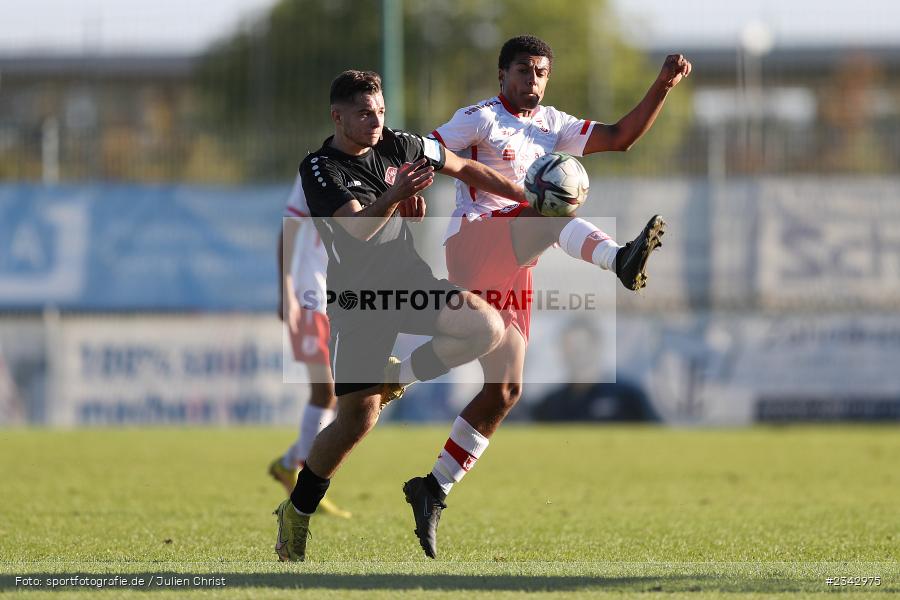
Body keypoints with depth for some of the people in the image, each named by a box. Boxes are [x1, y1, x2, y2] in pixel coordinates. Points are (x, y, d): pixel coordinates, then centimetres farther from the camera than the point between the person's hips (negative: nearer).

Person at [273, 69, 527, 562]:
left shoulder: (397, 147, 3)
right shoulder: (320, 169, -13)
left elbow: (464, 169, 14)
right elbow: (357, 228, -27)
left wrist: (528, 198, 13)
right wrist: (394, 196, -45)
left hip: (408, 278, 5)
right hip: (358, 296, -5)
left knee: (486, 327, -19)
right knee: (358, 418, -9)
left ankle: (399, 375, 5)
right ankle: (297, 513, 9)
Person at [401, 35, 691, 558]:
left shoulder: (553, 125, 18)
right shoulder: (480, 119, 0)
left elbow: (620, 137, 12)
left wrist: (663, 87, 3)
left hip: (512, 271, 7)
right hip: (473, 243, -7)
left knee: (505, 391, 4)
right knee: (555, 213, -33)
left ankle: (434, 490, 11)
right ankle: (621, 259, -64)